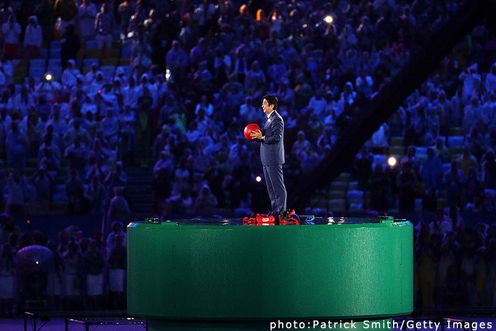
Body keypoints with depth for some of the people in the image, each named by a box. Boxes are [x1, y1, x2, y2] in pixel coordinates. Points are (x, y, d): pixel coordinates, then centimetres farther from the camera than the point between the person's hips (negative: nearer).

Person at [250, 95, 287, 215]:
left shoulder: (277, 119, -14)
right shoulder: (269, 119, 17)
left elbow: (276, 137, -22)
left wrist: (262, 137, -18)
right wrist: (258, 136, 5)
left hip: (274, 158, -10)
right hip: (267, 159, 10)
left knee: (278, 187, -5)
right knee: (271, 187, 14)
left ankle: (281, 209, -2)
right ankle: (275, 209, 19)